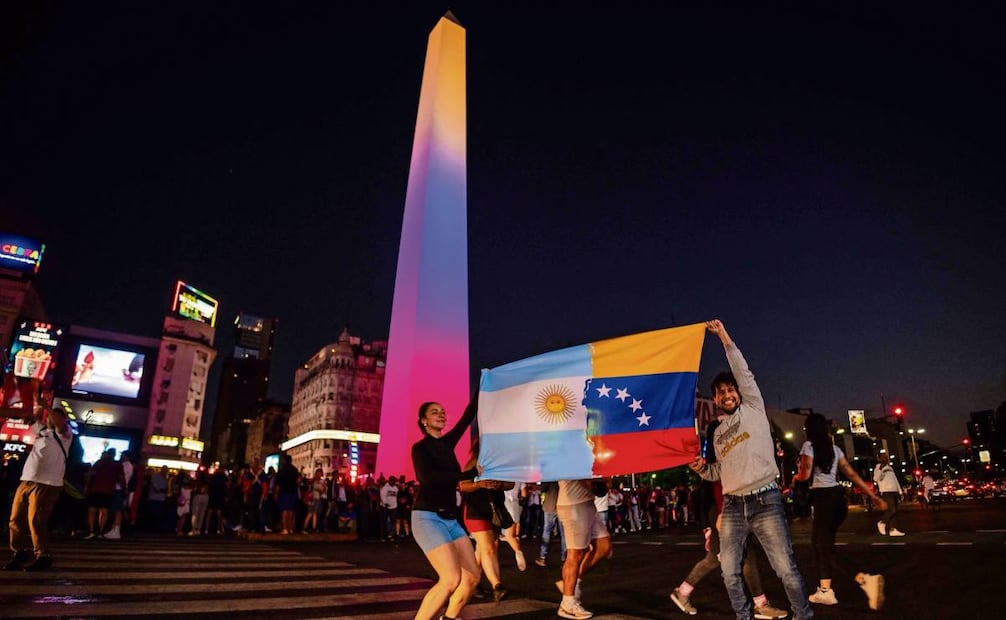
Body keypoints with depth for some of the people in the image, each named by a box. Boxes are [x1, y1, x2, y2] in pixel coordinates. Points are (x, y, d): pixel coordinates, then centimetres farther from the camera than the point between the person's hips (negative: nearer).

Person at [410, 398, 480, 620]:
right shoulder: (420, 447, -4)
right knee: (451, 579, -19)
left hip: (451, 519, 7)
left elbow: (468, 416, 14)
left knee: (472, 577, 0)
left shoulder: (447, 443, 14)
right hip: (428, 517, -7)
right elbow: (428, 477, -22)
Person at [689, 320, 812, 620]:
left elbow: (744, 373, -6)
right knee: (730, 572, 7)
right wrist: (702, 468, 4)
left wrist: (725, 338, -8)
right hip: (732, 507, 5)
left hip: (765, 501, -5)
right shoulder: (718, 432, 18)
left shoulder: (753, 409, 5)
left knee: (786, 569, -1)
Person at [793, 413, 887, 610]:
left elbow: (805, 474, -12)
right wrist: (873, 496, 14)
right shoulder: (834, 448, 14)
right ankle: (825, 590, 14)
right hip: (837, 496, 8)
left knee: (825, 544, -1)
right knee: (820, 540, 15)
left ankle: (865, 579, -12)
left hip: (823, 498, -8)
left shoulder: (809, 445, -6)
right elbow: (852, 474, 11)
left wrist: (795, 477, 9)